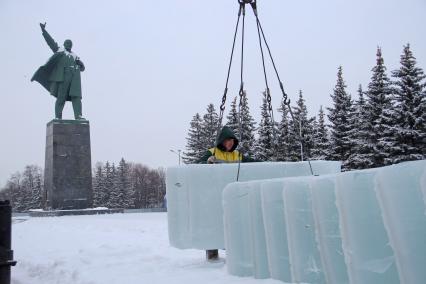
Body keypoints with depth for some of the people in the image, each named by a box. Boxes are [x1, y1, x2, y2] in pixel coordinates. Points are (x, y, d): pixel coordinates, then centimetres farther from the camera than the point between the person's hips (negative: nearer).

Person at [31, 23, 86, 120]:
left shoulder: (75, 56, 31)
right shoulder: (59, 50, 22)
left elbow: (82, 68, 23)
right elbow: (50, 41, 12)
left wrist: (80, 63, 1)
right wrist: (44, 30, 3)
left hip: (75, 76, 3)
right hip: (64, 75, -3)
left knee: (76, 96, -12)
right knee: (61, 97, -7)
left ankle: (78, 116, -23)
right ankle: (58, 117, -4)